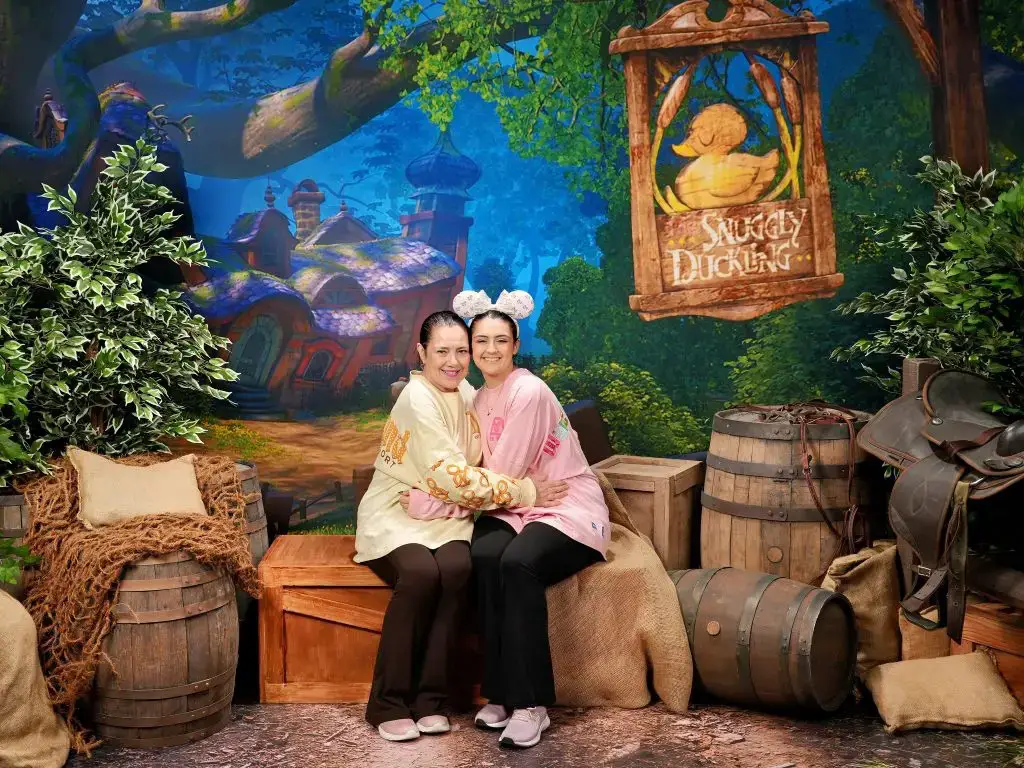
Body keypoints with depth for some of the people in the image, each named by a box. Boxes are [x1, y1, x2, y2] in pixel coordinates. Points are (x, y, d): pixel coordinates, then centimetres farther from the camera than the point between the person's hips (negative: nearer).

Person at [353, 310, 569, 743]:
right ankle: (389, 703, -19)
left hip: (444, 517, 5)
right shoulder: (418, 400, -16)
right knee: (422, 572, -34)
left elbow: (476, 463, 16)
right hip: (396, 516, -5)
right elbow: (454, 477, -23)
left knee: (457, 568, -28)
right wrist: (524, 493, -18)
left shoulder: (467, 395, 7)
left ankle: (429, 699, -18)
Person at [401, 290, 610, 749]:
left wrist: (435, 503, -16)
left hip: (568, 509, -6)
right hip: (517, 509, 6)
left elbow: (503, 476, -18)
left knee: (518, 563, -35)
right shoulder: (480, 399, 10)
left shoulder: (529, 392, -16)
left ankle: (531, 704, -25)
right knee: (484, 556, -28)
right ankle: (501, 694, -19)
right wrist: (437, 498, -12)